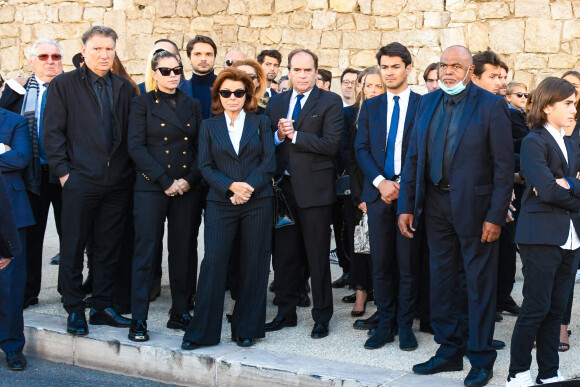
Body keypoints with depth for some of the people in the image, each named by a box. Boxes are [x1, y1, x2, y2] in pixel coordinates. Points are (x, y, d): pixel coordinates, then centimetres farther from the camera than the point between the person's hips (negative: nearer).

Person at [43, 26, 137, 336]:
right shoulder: (63, 85, 2)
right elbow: (52, 132, -2)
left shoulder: (125, 88, 12)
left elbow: (132, 134, 11)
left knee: (109, 248, 9)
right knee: (73, 248, 4)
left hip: (118, 182, 3)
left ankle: (103, 307, 20)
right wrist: (63, 171, -8)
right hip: (80, 180, -3)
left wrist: (130, 170, 2)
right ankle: (74, 310, 15)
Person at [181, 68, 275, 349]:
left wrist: (248, 187, -13)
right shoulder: (209, 126, 12)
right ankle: (202, 331, 1)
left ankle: (246, 329, 13)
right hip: (220, 203, 0)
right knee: (213, 262, -7)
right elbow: (205, 166, 3)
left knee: (254, 264, 2)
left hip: (258, 202, 0)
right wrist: (231, 186, -13)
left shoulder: (261, 123, 10)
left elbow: (269, 162, 2)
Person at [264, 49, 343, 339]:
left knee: (318, 257, 3)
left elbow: (331, 144, -13)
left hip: (313, 188, -4)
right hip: (282, 187, 5)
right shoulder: (275, 103, 13)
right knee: (283, 254, 11)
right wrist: (278, 135, -10)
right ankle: (286, 312, 24)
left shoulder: (330, 102, -2)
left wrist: (294, 135, -13)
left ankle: (321, 317, 13)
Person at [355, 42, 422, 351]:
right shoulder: (370, 107, 14)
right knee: (381, 263, 5)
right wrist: (380, 182, -7)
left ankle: (405, 326, 10)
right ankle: (385, 324, 13)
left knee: (409, 263, 1)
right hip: (378, 191, 3)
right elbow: (361, 149, 7)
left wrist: (404, 184, -10)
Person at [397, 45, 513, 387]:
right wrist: (407, 205, 3)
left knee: (479, 284, 4)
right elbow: (414, 157, 8)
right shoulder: (428, 103, 7)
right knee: (442, 280, 13)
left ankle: (481, 359, 16)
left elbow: (504, 166, -10)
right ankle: (449, 351, 28)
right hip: (436, 203, 5)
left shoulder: (491, 106, -8)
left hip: (475, 206, -5)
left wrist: (496, 215, -14)